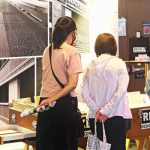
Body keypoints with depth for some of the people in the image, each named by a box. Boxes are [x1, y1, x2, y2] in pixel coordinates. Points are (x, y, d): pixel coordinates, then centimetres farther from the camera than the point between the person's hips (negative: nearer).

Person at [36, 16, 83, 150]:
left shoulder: (47, 51, 8)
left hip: (45, 103, 6)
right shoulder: (72, 52, -9)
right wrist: (53, 99, -14)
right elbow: (72, 84, -18)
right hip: (63, 103, -6)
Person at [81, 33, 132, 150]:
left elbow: (84, 93, -2)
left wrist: (97, 110, -5)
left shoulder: (90, 67, 3)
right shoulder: (119, 64, -5)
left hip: (96, 117, 4)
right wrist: (105, 110, -13)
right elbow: (121, 90, -14)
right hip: (115, 116, -4)